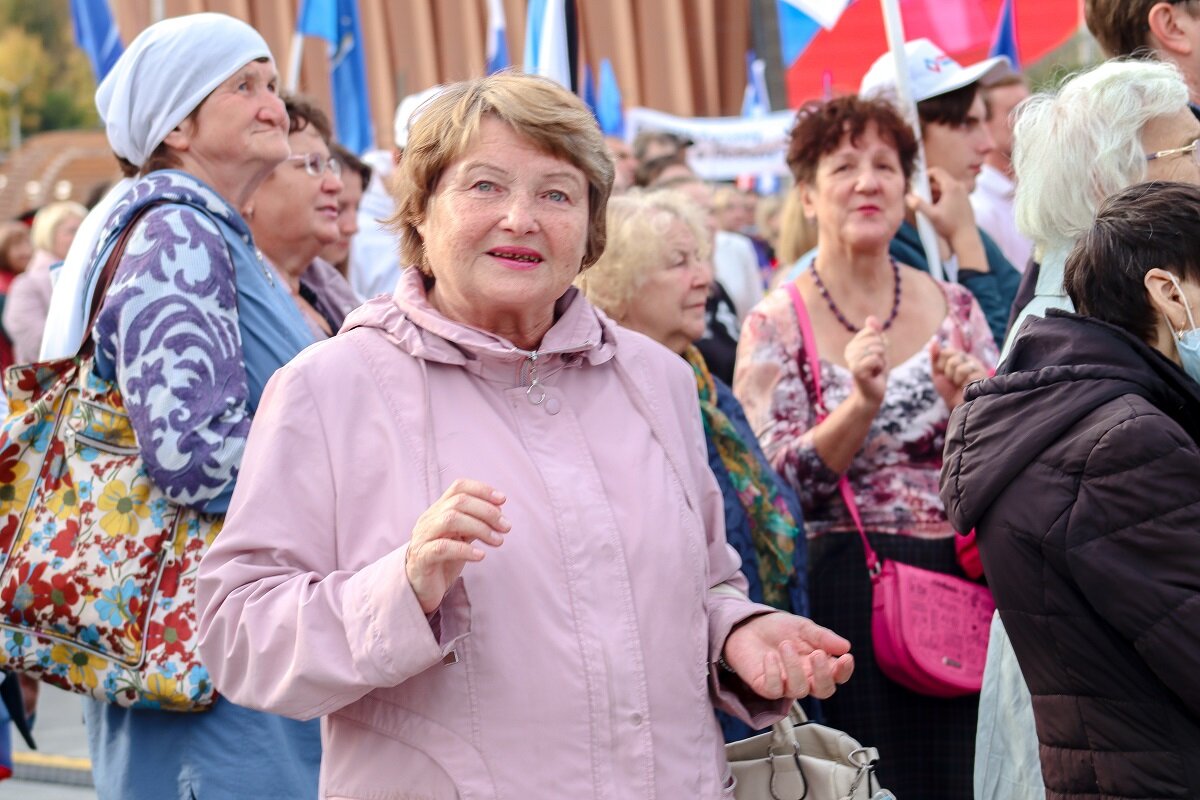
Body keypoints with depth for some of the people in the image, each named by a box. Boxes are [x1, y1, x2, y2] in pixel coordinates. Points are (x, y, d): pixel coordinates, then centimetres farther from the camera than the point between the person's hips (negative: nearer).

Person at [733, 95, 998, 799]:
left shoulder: (953, 308, 8)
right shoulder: (776, 326, -1)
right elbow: (779, 485, -8)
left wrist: (966, 406, -12)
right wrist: (861, 405, -22)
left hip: (959, 582, 3)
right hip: (843, 589, -3)